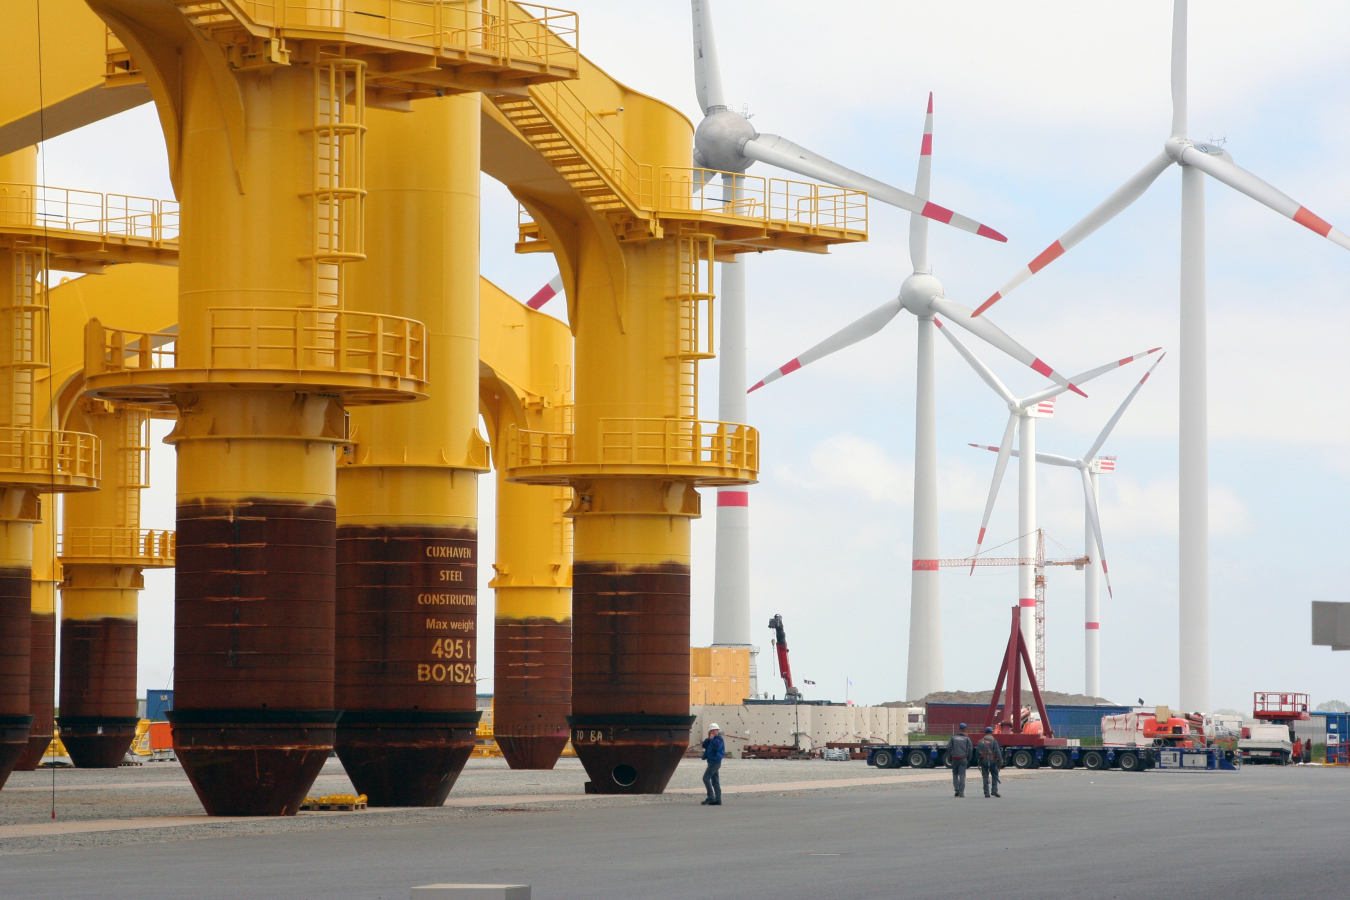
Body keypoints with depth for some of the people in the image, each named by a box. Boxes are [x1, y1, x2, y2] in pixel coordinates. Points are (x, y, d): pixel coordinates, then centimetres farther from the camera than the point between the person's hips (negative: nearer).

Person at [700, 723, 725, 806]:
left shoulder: (719, 739, -8)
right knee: (715, 782, 8)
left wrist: (712, 739, -14)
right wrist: (708, 738, 1)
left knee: (706, 778, -15)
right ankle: (718, 800, 8)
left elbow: (717, 746, -24)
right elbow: (704, 745, 13)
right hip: (712, 762, 10)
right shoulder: (712, 739, 19)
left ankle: (711, 797, -19)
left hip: (715, 762, -10)